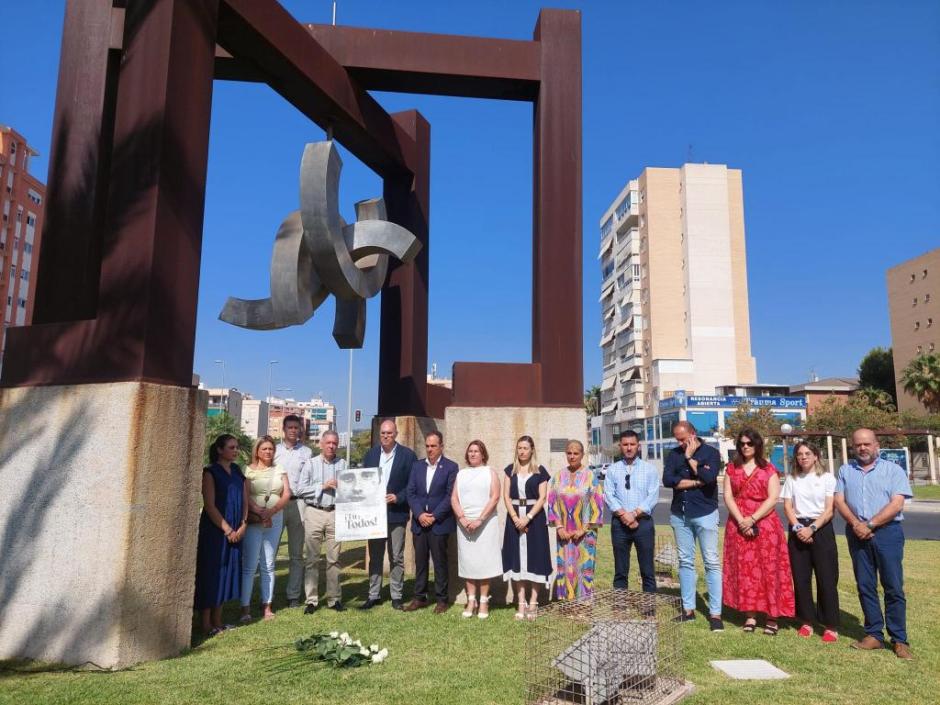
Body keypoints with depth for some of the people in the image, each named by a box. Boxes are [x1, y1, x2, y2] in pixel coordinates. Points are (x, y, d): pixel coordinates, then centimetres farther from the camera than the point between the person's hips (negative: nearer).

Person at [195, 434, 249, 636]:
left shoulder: (237, 471, 11)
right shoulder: (210, 472, -8)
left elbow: (245, 500, 11)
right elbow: (209, 505, -13)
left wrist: (243, 525, -1)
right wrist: (227, 529, -13)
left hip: (235, 532, 6)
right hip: (214, 530, -6)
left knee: (227, 573, 10)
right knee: (211, 572, -1)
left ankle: (217, 621, 19)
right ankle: (206, 624, 8)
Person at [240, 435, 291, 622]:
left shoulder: (279, 470, 11)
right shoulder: (248, 470, 0)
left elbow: (286, 494, 2)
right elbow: (245, 496, -10)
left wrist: (272, 510, -14)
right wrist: (260, 512, -22)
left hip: (275, 521, 4)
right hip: (253, 521, -4)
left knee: (268, 565, 8)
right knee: (249, 566, -5)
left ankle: (266, 605, 14)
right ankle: (245, 608, 0)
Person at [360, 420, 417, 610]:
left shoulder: (407, 455, -4)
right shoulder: (371, 453, 8)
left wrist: (398, 498, -16)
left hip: (396, 513, -3)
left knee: (396, 557, 4)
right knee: (374, 556, 11)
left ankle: (397, 596, 14)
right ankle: (374, 595, 19)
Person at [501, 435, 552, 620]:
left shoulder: (540, 471, 0)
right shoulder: (511, 470, 8)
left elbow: (542, 497, -5)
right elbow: (506, 496, 3)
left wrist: (528, 517, -16)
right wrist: (515, 518, -10)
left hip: (534, 518, -2)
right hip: (515, 518, 2)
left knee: (534, 558, 0)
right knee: (517, 558, 3)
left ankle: (533, 603, 7)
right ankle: (521, 603, 9)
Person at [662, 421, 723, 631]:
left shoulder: (710, 453, -3)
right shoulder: (673, 455, 6)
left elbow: (709, 477, -21)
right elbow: (667, 480, -9)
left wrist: (690, 458, -10)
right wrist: (696, 482, -12)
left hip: (705, 513, -4)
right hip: (679, 514, 4)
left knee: (712, 562, -2)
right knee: (685, 561, 10)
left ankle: (715, 614, 2)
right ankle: (688, 609, 18)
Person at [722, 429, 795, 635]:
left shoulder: (768, 469, 2)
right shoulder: (732, 469, 9)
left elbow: (773, 498, -7)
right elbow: (728, 497, 2)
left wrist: (752, 519, -14)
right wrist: (741, 521, -11)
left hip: (764, 524, -2)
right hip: (739, 524, 2)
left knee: (768, 569, -2)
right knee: (744, 569, 3)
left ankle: (772, 616, 5)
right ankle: (750, 615, 9)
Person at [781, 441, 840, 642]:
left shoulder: (827, 478, -1)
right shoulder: (791, 479, 9)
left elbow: (829, 510, -6)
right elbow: (787, 507, 5)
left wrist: (811, 528, -15)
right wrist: (798, 528, -10)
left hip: (821, 529, -3)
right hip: (798, 530, 3)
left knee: (826, 578, -3)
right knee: (800, 577, 5)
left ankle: (831, 625, 6)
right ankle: (807, 621, 16)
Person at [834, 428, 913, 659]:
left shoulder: (893, 470, 3)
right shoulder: (845, 471, 13)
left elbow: (897, 504, -7)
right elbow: (839, 501, 5)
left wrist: (870, 525, -14)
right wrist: (855, 524, -12)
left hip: (887, 532, -3)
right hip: (857, 534, 3)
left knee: (894, 587, -2)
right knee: (865, 586, 6)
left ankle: (899, 640, 5)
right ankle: (874, 635, 14)